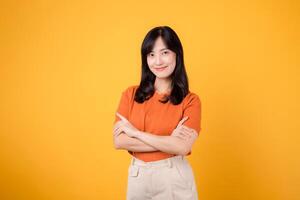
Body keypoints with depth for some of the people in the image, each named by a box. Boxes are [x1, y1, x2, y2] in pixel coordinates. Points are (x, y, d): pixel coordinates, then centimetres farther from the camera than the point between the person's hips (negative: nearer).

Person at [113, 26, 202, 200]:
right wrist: (168, 142, -16)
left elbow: (182, 147, -19)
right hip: (137, 176, 2)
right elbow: (119, 141, -9)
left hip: (175, 177, -2)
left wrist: (135, 132, -14)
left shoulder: (191, 101, -7)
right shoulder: (130, 94, -1)